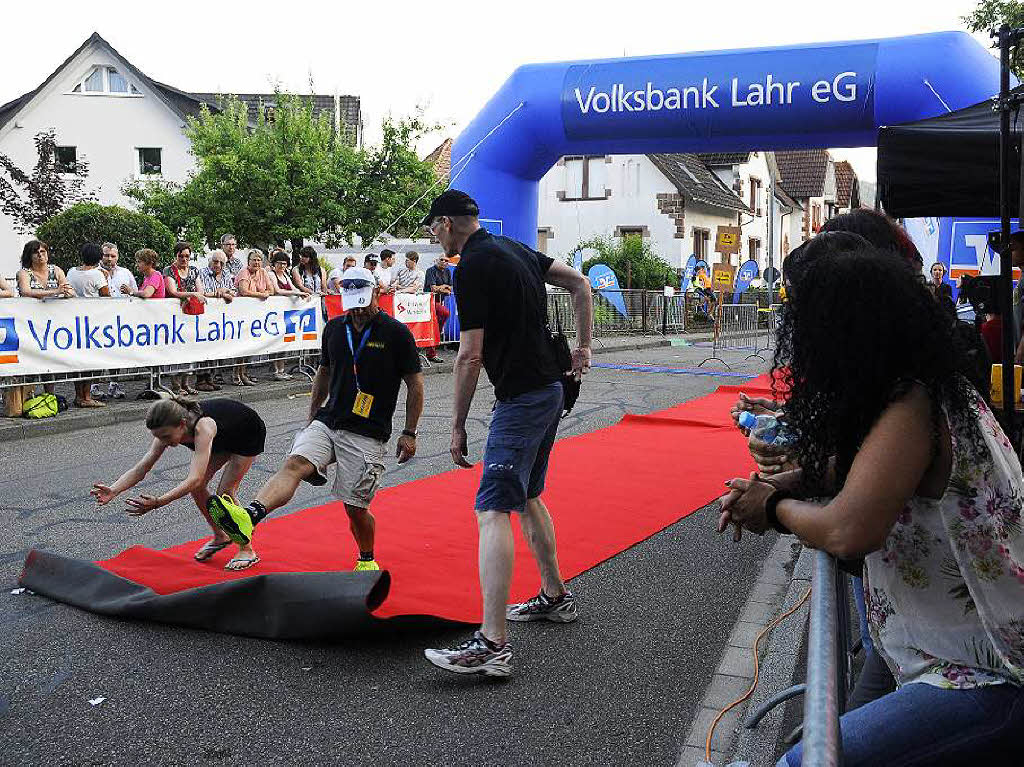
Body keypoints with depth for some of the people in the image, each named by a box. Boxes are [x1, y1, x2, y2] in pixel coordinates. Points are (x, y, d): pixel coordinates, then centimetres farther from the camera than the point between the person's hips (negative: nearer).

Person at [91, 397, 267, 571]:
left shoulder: (202, 427, -44)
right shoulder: (168, 430, -23)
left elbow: (195, 478, -51)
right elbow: (141, 468, -22)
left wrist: (158, 502, -61)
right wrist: (113, 490, -39)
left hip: (250, 434, -7)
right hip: (222, 438, 7)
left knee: (225, 493, -11)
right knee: (197, 488, -1)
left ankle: (247, 551, 7)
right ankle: (220, 537, 22)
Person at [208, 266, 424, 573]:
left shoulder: (396, 332, -7)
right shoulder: (334, 328, 8)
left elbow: (415, 384, -1)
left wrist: (409, 433, -4)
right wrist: (312, 418, 21)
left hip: (367, 434, -4)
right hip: (327, 422, 4)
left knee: (355, 507, -2)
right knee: (295, 462, -22)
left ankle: (367, 561, 25)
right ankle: (249, 517, -45)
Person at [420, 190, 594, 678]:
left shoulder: (471, 266, -14)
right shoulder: (514, 249, 13)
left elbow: (469, 355, -17)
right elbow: (579, 283, 20)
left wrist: (457, 426, -9)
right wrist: (583, 346, 20)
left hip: (521, 397, -10)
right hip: (550, 386, 10)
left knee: (492, 511, -14)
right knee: (526, 497, 22)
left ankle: (492, 645, -18)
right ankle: (555, 597, 33)